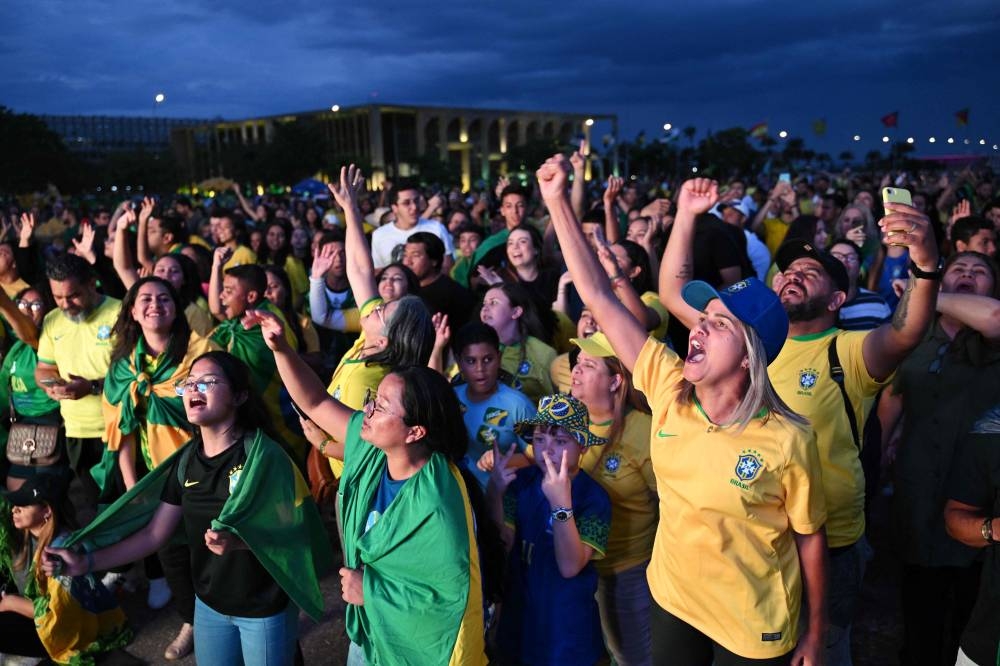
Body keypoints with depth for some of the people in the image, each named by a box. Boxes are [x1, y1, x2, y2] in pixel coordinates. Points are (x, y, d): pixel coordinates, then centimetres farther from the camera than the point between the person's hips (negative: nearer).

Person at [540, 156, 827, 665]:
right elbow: (599, 297, -17)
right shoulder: (670, 390, -15)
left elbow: (810, 537, -8)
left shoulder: (788, 440, -22)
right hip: (672, 602, 3)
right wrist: (557, 201, -19)